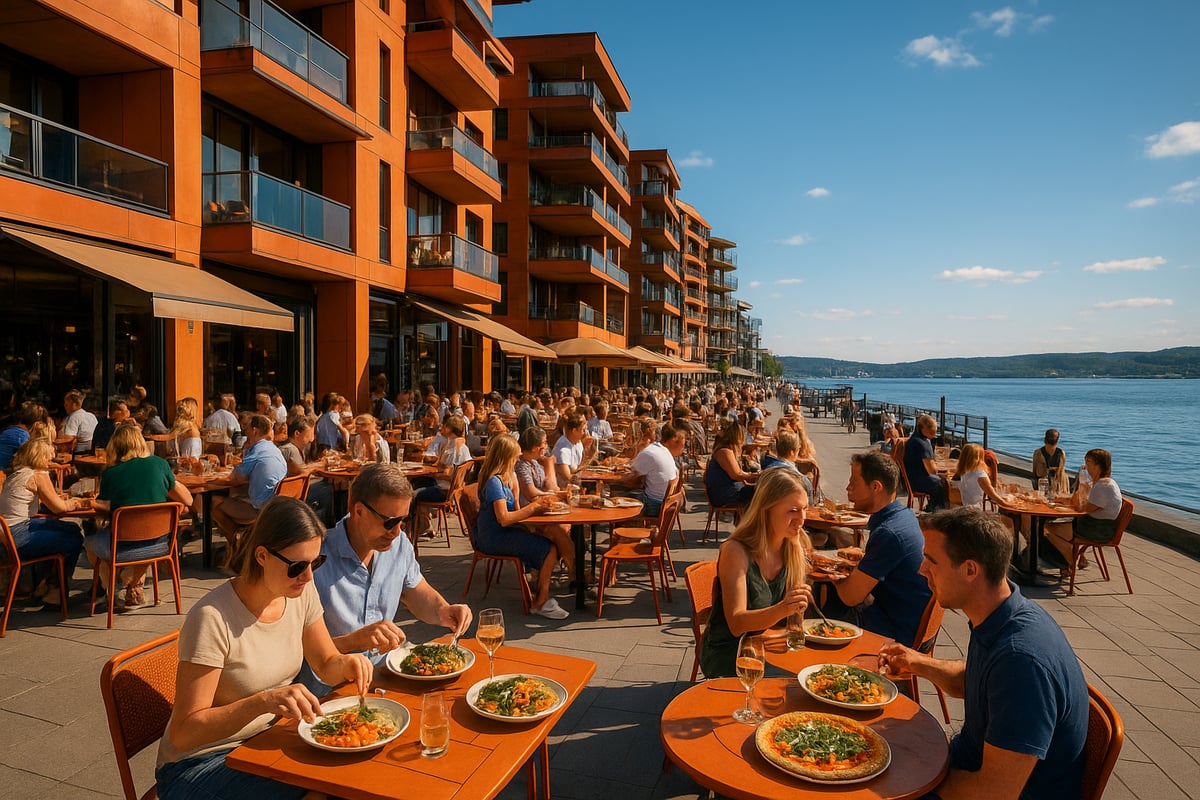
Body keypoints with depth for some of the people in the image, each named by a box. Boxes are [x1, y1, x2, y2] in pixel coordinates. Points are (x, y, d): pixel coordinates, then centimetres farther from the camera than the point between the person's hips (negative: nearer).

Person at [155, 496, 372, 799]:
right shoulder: (213, 618, -25)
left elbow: (327, 664, 8)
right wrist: (263, 701, -37)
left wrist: (346, 663, -16)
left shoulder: (302, 593, -7)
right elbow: (183, 733, -22)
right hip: (201, 761, -6)